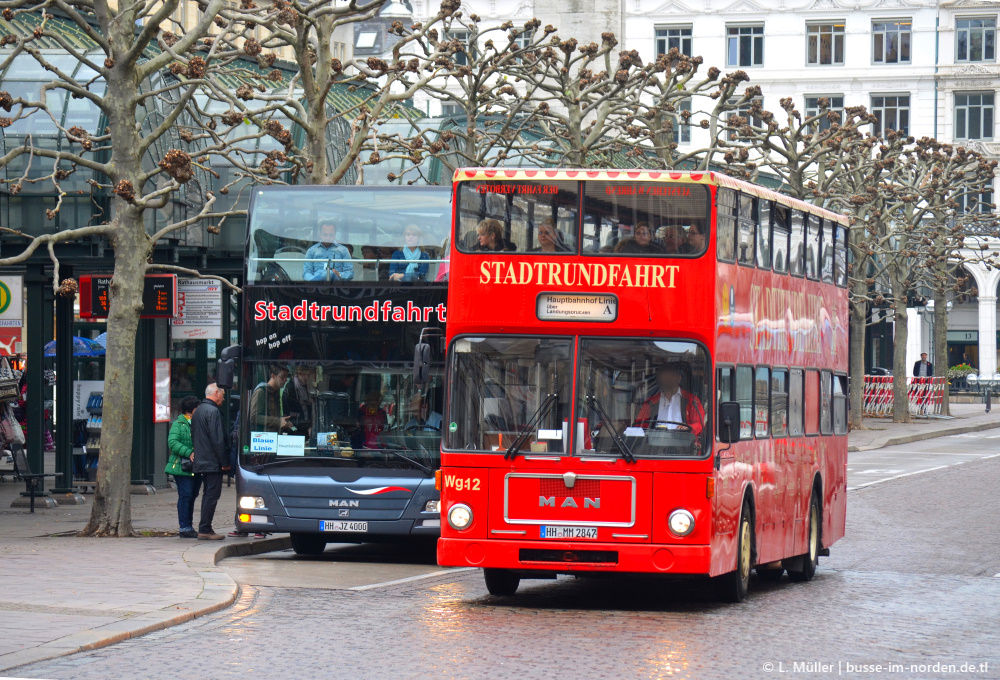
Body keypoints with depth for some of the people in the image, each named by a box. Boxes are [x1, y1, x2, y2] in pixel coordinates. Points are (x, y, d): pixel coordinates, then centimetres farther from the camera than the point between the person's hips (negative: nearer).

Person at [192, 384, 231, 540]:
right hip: (213, 462, -10)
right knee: (212, 494, -8)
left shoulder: (198, 411, 16)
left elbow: (194, 436, 21)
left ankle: (205, 529, 14)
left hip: (201, 461, 10)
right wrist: (225, 462, -15)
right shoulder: (213, 411, -15)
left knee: (208, 494, 14)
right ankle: (205, 529, -10)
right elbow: (218, 439, -18)